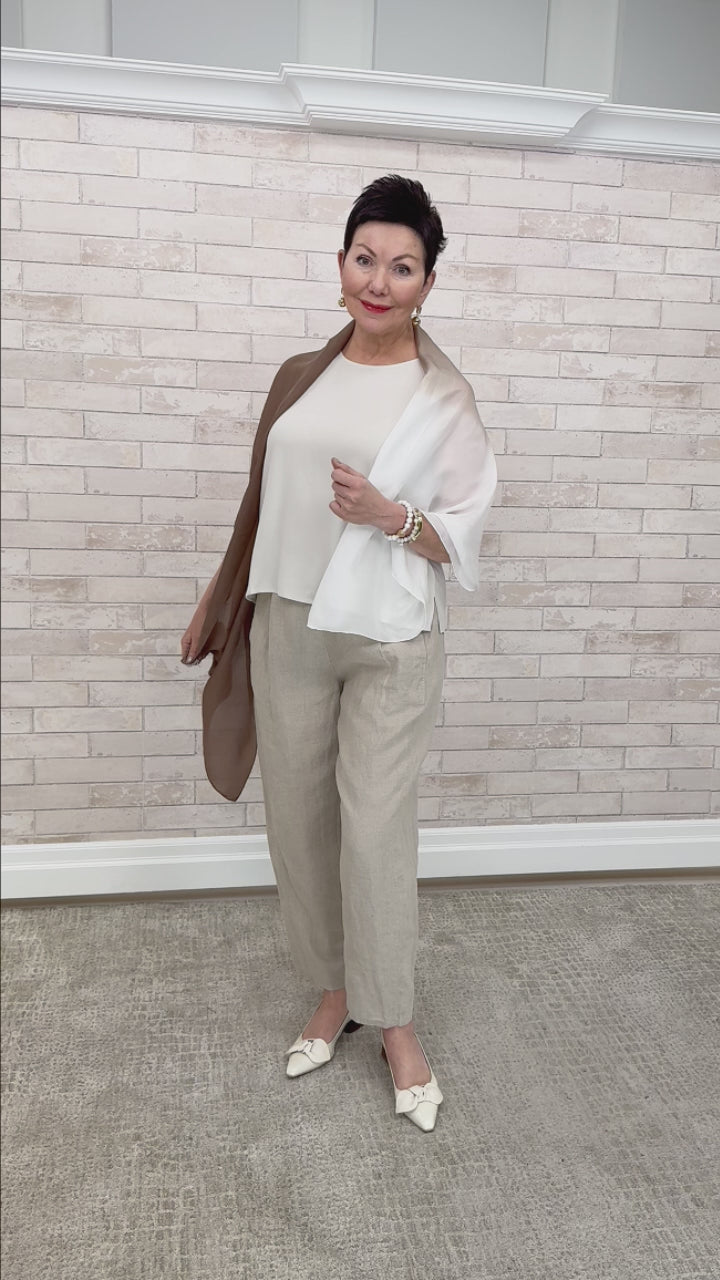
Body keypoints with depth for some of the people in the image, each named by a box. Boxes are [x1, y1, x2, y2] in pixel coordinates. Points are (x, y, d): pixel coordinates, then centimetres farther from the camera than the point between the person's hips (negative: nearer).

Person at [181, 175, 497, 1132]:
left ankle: (394, 1023, 19)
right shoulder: (301, 377, 8)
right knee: (299, 815, 9)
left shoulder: (444, 398, -4)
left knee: (377, 828, -2)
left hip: (391, 643, -4)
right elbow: (265, 502, 14)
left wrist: (391, 517, -22)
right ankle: (335, 991, 30)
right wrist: (217, 602, 16)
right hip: (288, 626, 5)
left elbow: (463, 535, -4)